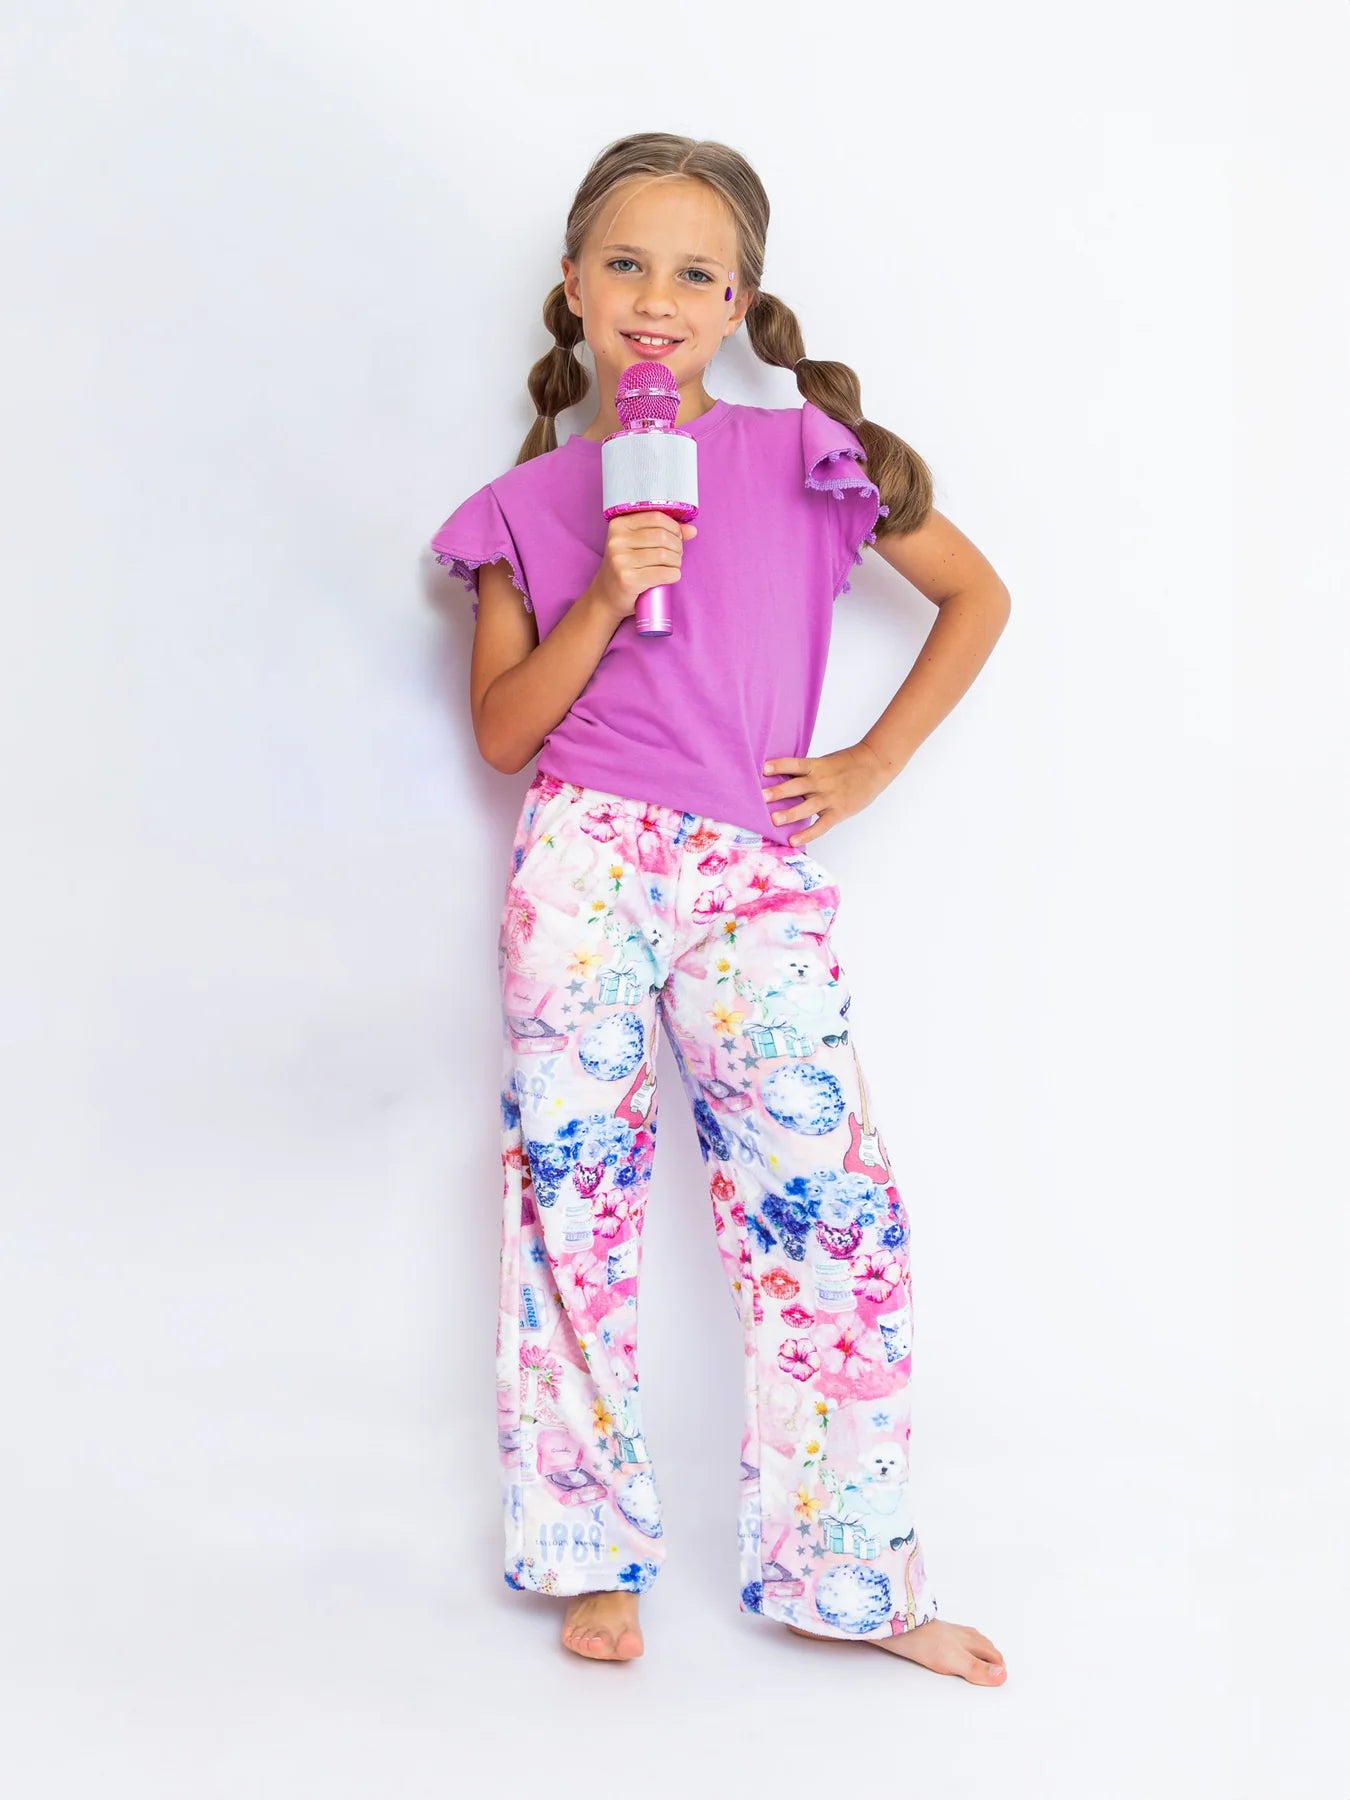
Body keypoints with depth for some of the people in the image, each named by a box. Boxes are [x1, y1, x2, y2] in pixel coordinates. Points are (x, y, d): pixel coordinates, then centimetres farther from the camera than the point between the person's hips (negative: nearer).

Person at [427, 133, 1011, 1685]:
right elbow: (502, 732, 4)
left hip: (754, 876, 0)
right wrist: (604, 598, -10)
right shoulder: (530, 503, 8)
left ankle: (844, 1581, 9)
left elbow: (977, 593, 14)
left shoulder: (802, 454, 7)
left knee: (834, 1205, -6)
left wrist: (873, 762, 7)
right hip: (585, 864, 0)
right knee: (572, 1190, 1)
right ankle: (589, 1557, 17)